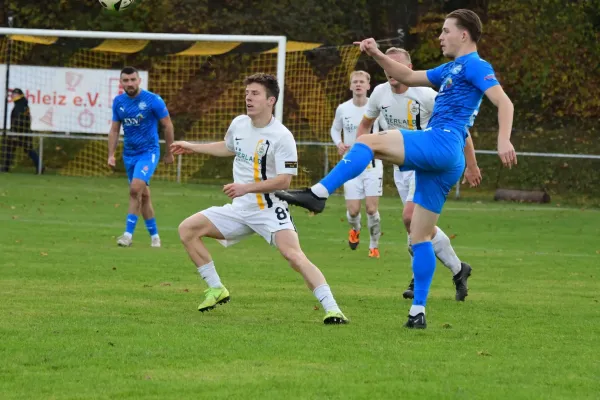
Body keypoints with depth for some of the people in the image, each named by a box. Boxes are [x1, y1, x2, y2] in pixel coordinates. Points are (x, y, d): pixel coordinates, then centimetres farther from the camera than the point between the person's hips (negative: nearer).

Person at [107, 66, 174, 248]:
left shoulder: (153, 100, -12)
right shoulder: (118, 102, 1)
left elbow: (167, 126, -3)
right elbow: (114, 130, 10)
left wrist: (169, 153, 2)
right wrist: (111, 155, 2)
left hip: (148, 152, -5)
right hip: (129, 154, 5)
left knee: (136, 189, -22)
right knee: (143, 195, 10)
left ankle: (128, 234, -20)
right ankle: (154, 235, 21)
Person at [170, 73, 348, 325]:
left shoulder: (282, 137, -16)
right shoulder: (239, 124, 5)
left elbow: (284, 181, -20)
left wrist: (246, 188, -25)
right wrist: (192, 147, 35)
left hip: (270, 210, -7)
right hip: (239, 210, 7)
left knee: (293, 254, -28)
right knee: (187, 229, 1)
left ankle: (332, 308, -29)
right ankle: (216, 290, 12)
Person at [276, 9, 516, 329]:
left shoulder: (474, 66, -1)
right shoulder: (451, 70, 27)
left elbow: (504, 102, -14)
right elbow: (408, 77, 35)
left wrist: (504, 141, -30)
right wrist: (377, 56, 20)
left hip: (440, 143, -10)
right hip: (440, 162, 10)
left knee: (368, 142, -18)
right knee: (420, 236, 9)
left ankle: (318, 194, -26)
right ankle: (418, 312, 8)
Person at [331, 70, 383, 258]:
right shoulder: (342, 109, 0)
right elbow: (335, 129, 16)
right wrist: (339, 143, -5)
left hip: (372, 163, -2)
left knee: (371, 208, -8)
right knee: (353, 211, -2)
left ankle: (374, 246, 11)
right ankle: (355, 230, 35)